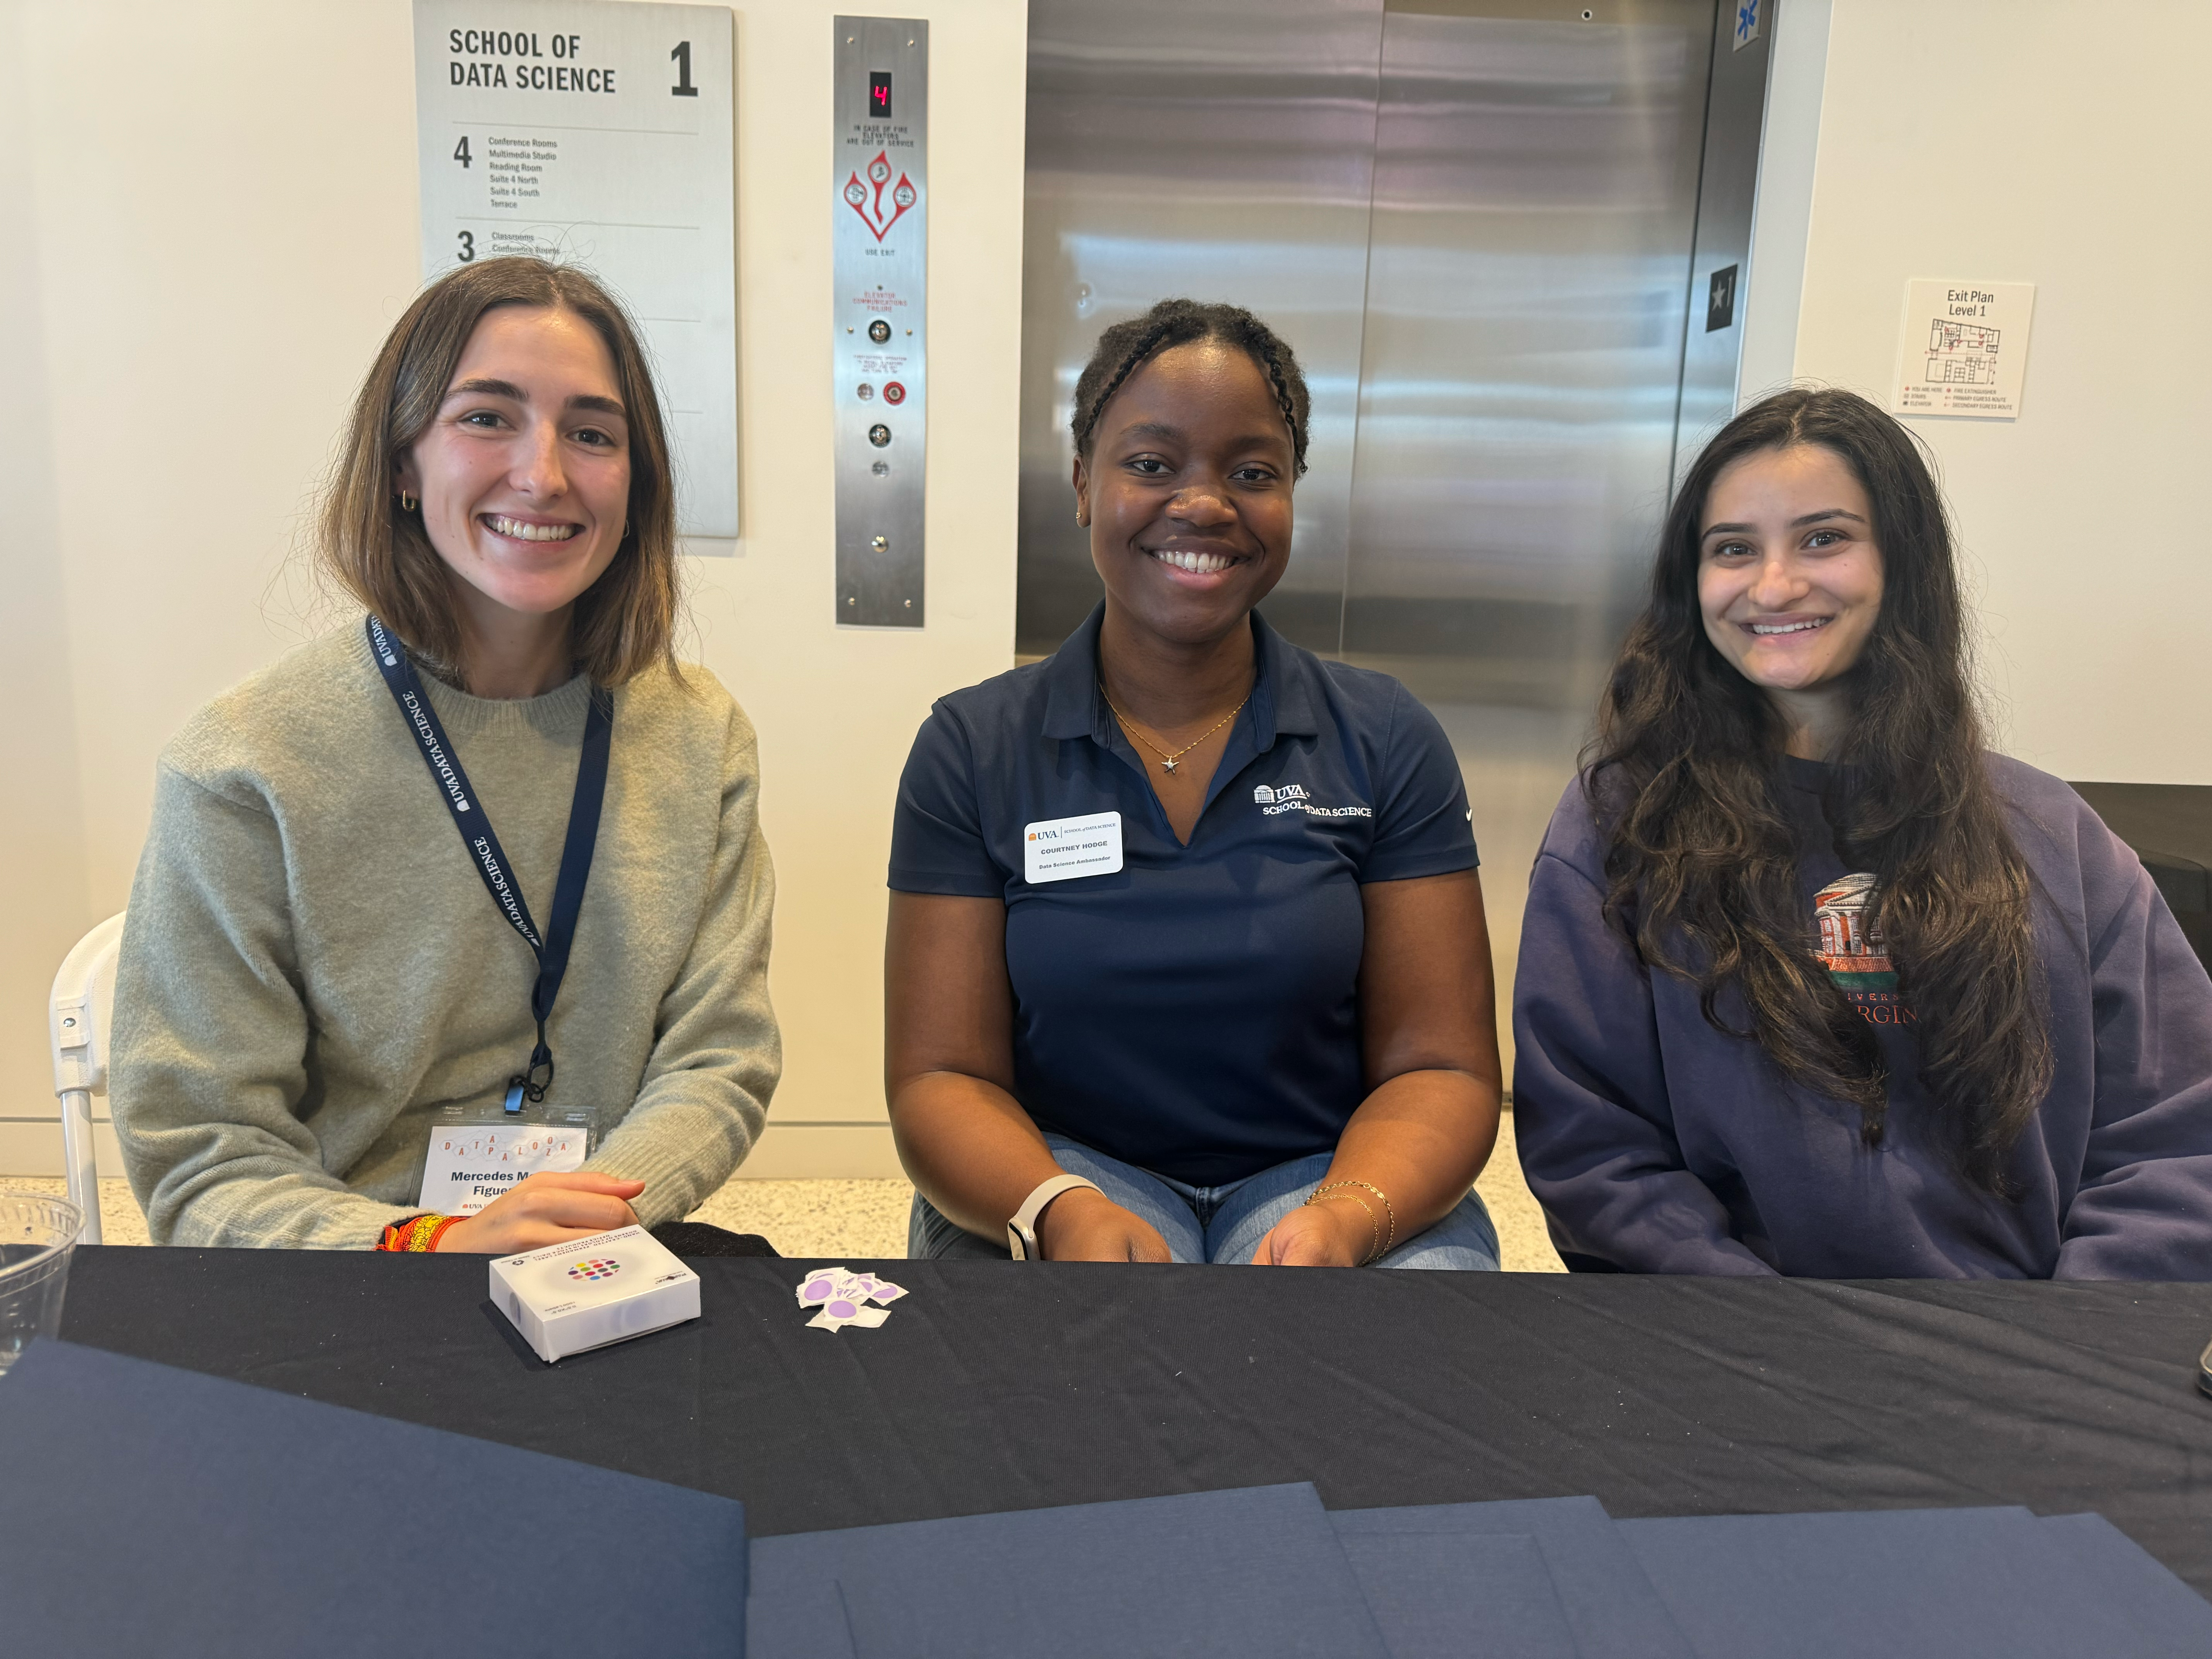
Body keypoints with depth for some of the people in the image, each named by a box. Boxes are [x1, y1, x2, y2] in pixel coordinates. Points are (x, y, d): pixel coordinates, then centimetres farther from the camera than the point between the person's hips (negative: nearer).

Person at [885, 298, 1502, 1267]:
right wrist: (1061, 1213, -24)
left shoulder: (1388, 743, 1)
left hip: (1325, 1173, 1)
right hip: (1065, 1172, -1)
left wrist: (1347, 1218, -22)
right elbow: (942, 1078, -3)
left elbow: (1438, 1071, -1)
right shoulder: (972, 749, 0)